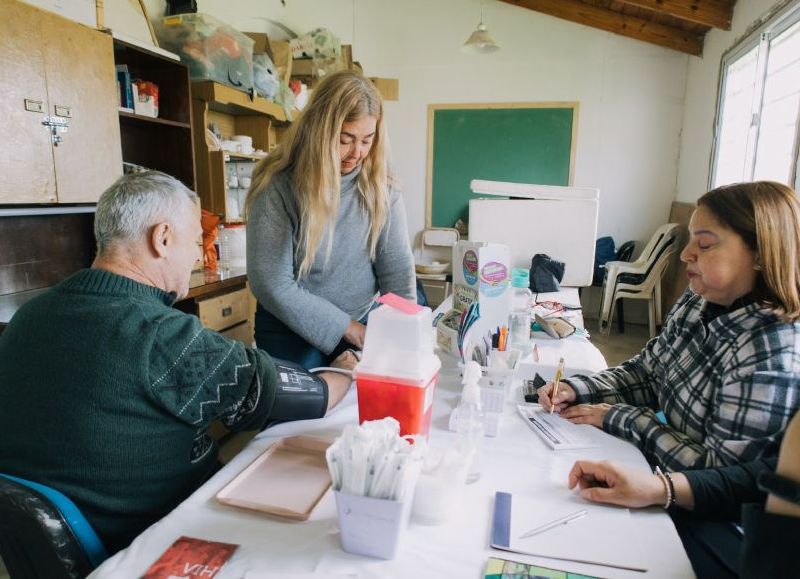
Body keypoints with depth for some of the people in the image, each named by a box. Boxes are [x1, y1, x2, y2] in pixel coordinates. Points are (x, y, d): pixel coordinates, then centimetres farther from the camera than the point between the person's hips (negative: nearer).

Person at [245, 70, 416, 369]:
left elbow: (396, 265, -8)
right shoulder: (276, 187, -18)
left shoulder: (379, 184, -8)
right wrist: (347, 329, -19)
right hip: (293, 332, -3)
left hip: (365, 322, 3)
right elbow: (272, 285, -19)